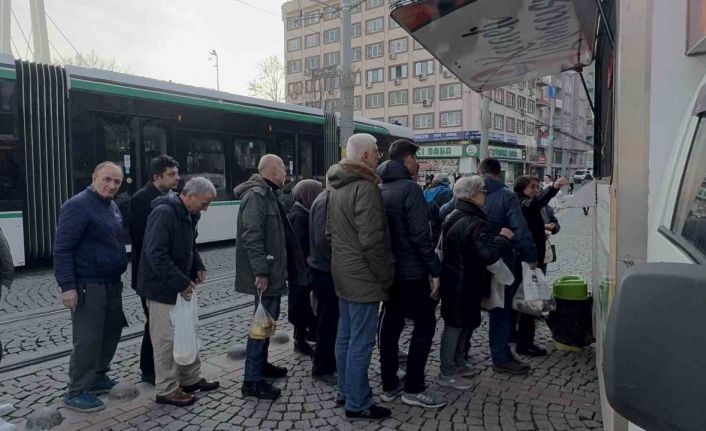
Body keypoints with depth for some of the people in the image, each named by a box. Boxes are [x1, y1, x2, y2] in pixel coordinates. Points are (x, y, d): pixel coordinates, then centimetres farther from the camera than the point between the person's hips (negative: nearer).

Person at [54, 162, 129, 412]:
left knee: (111, 332, 17)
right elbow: (62, 249, -18)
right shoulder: (78, 206, -15)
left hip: (112, 283, 9)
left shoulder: (112, 206, 12)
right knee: (88, 339, -3)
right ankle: (76, 393, 10)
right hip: (88, 285, -9)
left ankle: (98, 378, 32)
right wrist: (67, 286, -23)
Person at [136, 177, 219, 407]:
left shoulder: (188, 214, 7)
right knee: (166, 340, 2)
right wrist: (181, 283, -26)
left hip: (181, 287, 9)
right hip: (162, 288, -9)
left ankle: (191, 379, 32)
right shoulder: (163, 213, -23)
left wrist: (198, 267, 2)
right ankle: (166, 390, 16)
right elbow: (156, 254, -29)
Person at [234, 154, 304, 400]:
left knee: (268, 319, 19)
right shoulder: (256, 195, -17)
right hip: (264, 273, -11)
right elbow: (251, 236, -25)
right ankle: (252, 380, 1)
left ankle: (260, 364, 33)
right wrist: (260, 271, -27)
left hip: (272, 271, 11)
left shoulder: (268, 195, 16)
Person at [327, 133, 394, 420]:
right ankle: (357, 404, 10)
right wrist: (386, 276, -13)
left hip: (342, 273, 10)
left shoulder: (337, 187, 12)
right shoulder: (365, 187, -19)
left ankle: (345, 391, 30)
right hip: (363, 276, -10)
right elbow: (372, 240, -23)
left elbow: (330, 231, 18)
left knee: (345, 335, 17)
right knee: (361, 342, 0)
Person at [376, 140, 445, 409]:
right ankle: (413, 388, 5)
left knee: (390, 324, 12)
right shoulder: (409, 188, -15)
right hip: (411, 271, -8)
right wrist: (434, 270, -15)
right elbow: (420, 235, -20)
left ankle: (389, 385, 20)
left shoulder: (379, 189, 10)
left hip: (388, 270, 8)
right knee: (424, 324, 3)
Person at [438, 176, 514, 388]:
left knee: (464, 322, 21)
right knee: (456, 324, -1)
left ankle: (457, 363, 33)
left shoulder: (452, 218, 11)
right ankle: (447, 373, 9)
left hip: (452, 279, 10)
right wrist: (503, 238, -12)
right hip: (465, 282, -10)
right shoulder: (475, 223, -21)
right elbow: (488, 253, -29)